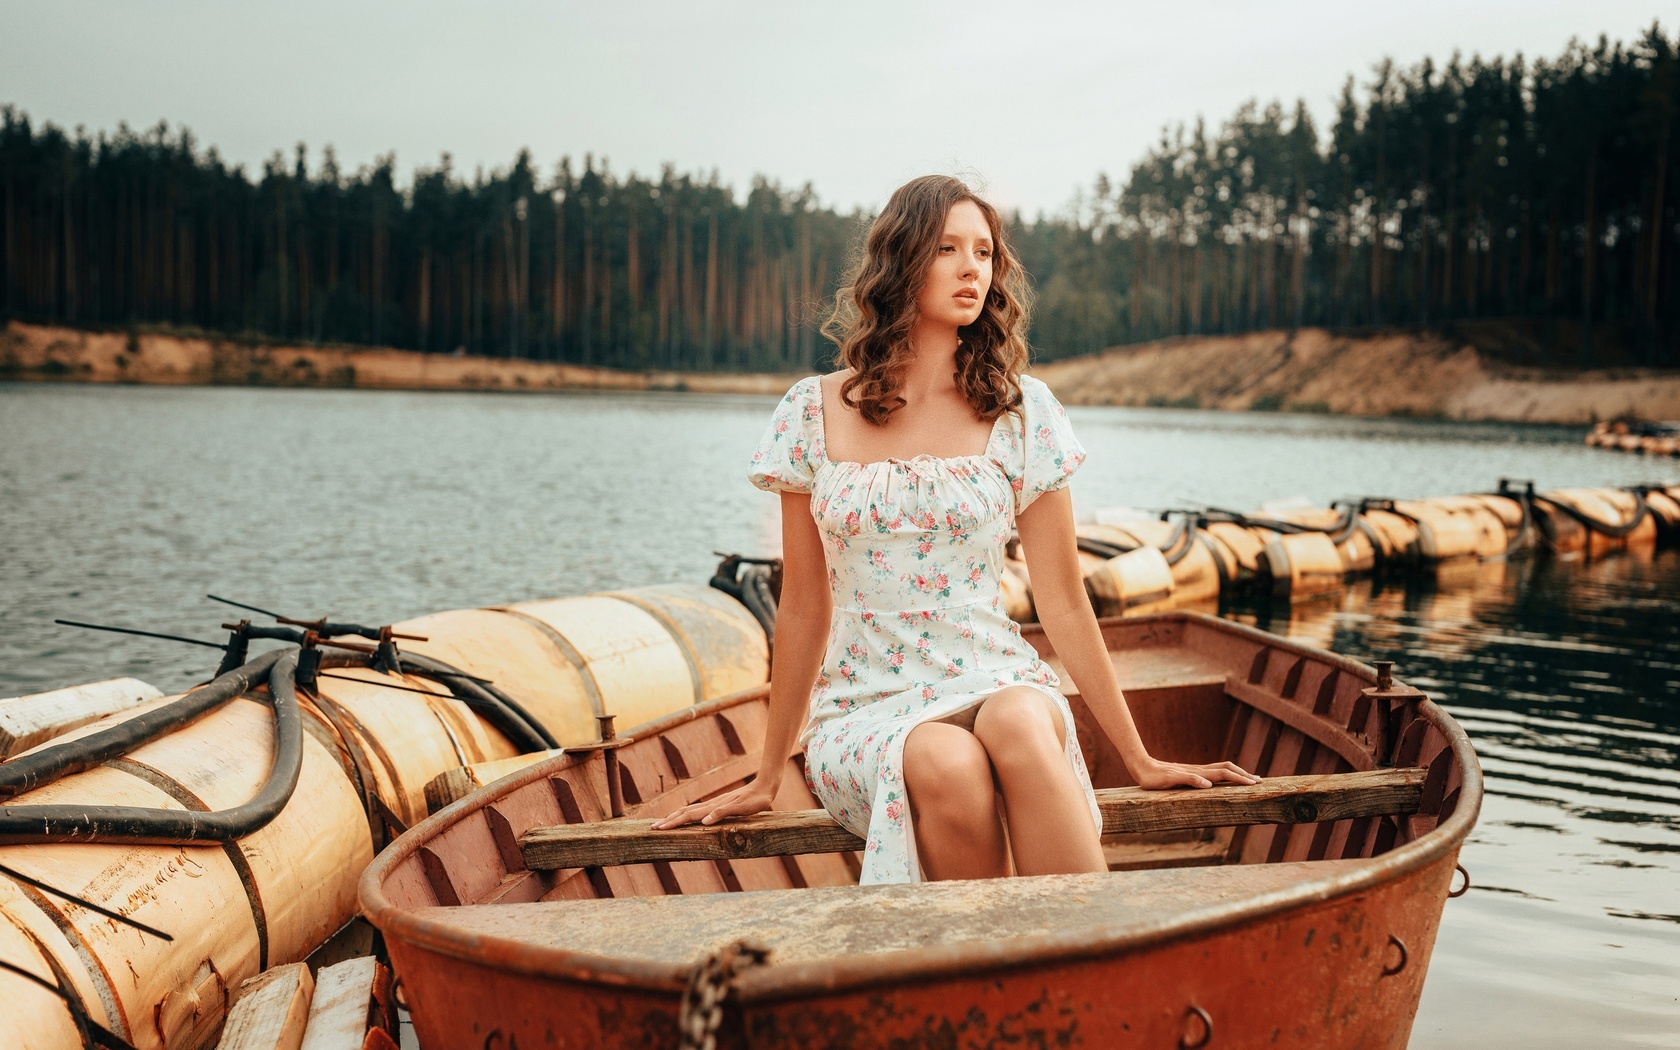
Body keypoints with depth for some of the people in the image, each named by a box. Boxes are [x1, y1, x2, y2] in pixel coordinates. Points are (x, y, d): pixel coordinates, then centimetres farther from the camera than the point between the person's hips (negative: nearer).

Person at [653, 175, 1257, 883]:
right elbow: (803, 610, 9)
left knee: (1016, 724, -35)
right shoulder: (815, 413, 3)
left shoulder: (1020, 411, 3)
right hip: (865, 711, 0)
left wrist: (1140, 760, 6)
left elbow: (1062, 600, 6)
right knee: (946, 765, -34)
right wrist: (766, 780, 12)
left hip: (997, 684, 1)